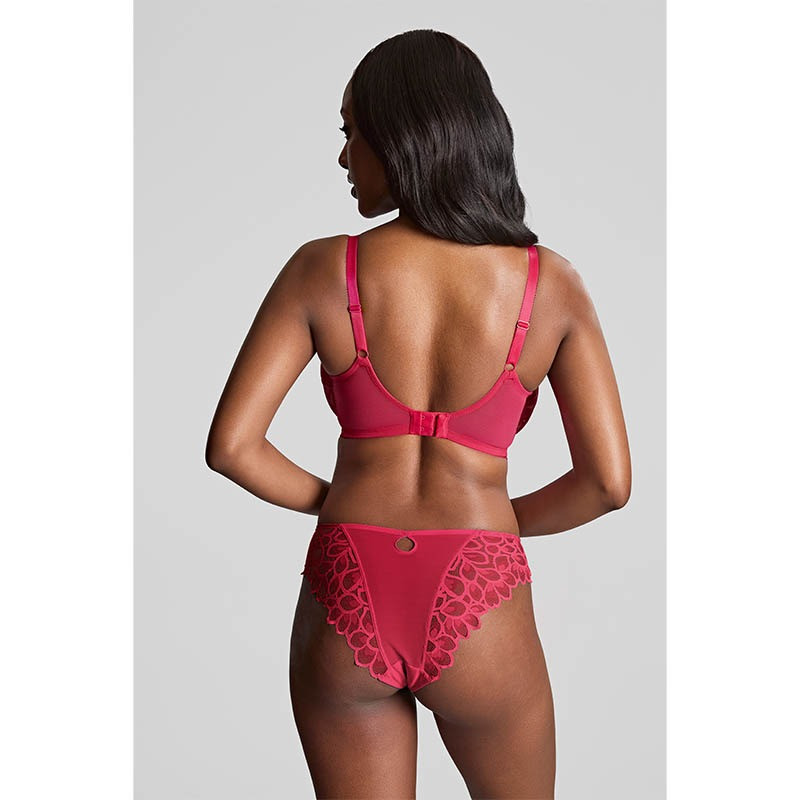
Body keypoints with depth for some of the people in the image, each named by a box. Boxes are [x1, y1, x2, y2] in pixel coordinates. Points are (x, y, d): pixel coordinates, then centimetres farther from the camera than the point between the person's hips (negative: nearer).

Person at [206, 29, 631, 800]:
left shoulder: (321, 270, -5)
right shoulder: (551, 283, -3)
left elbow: (229, 445, -6)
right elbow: (609, 481, -3)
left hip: (345, 599, 0)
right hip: (478, 608, 0)